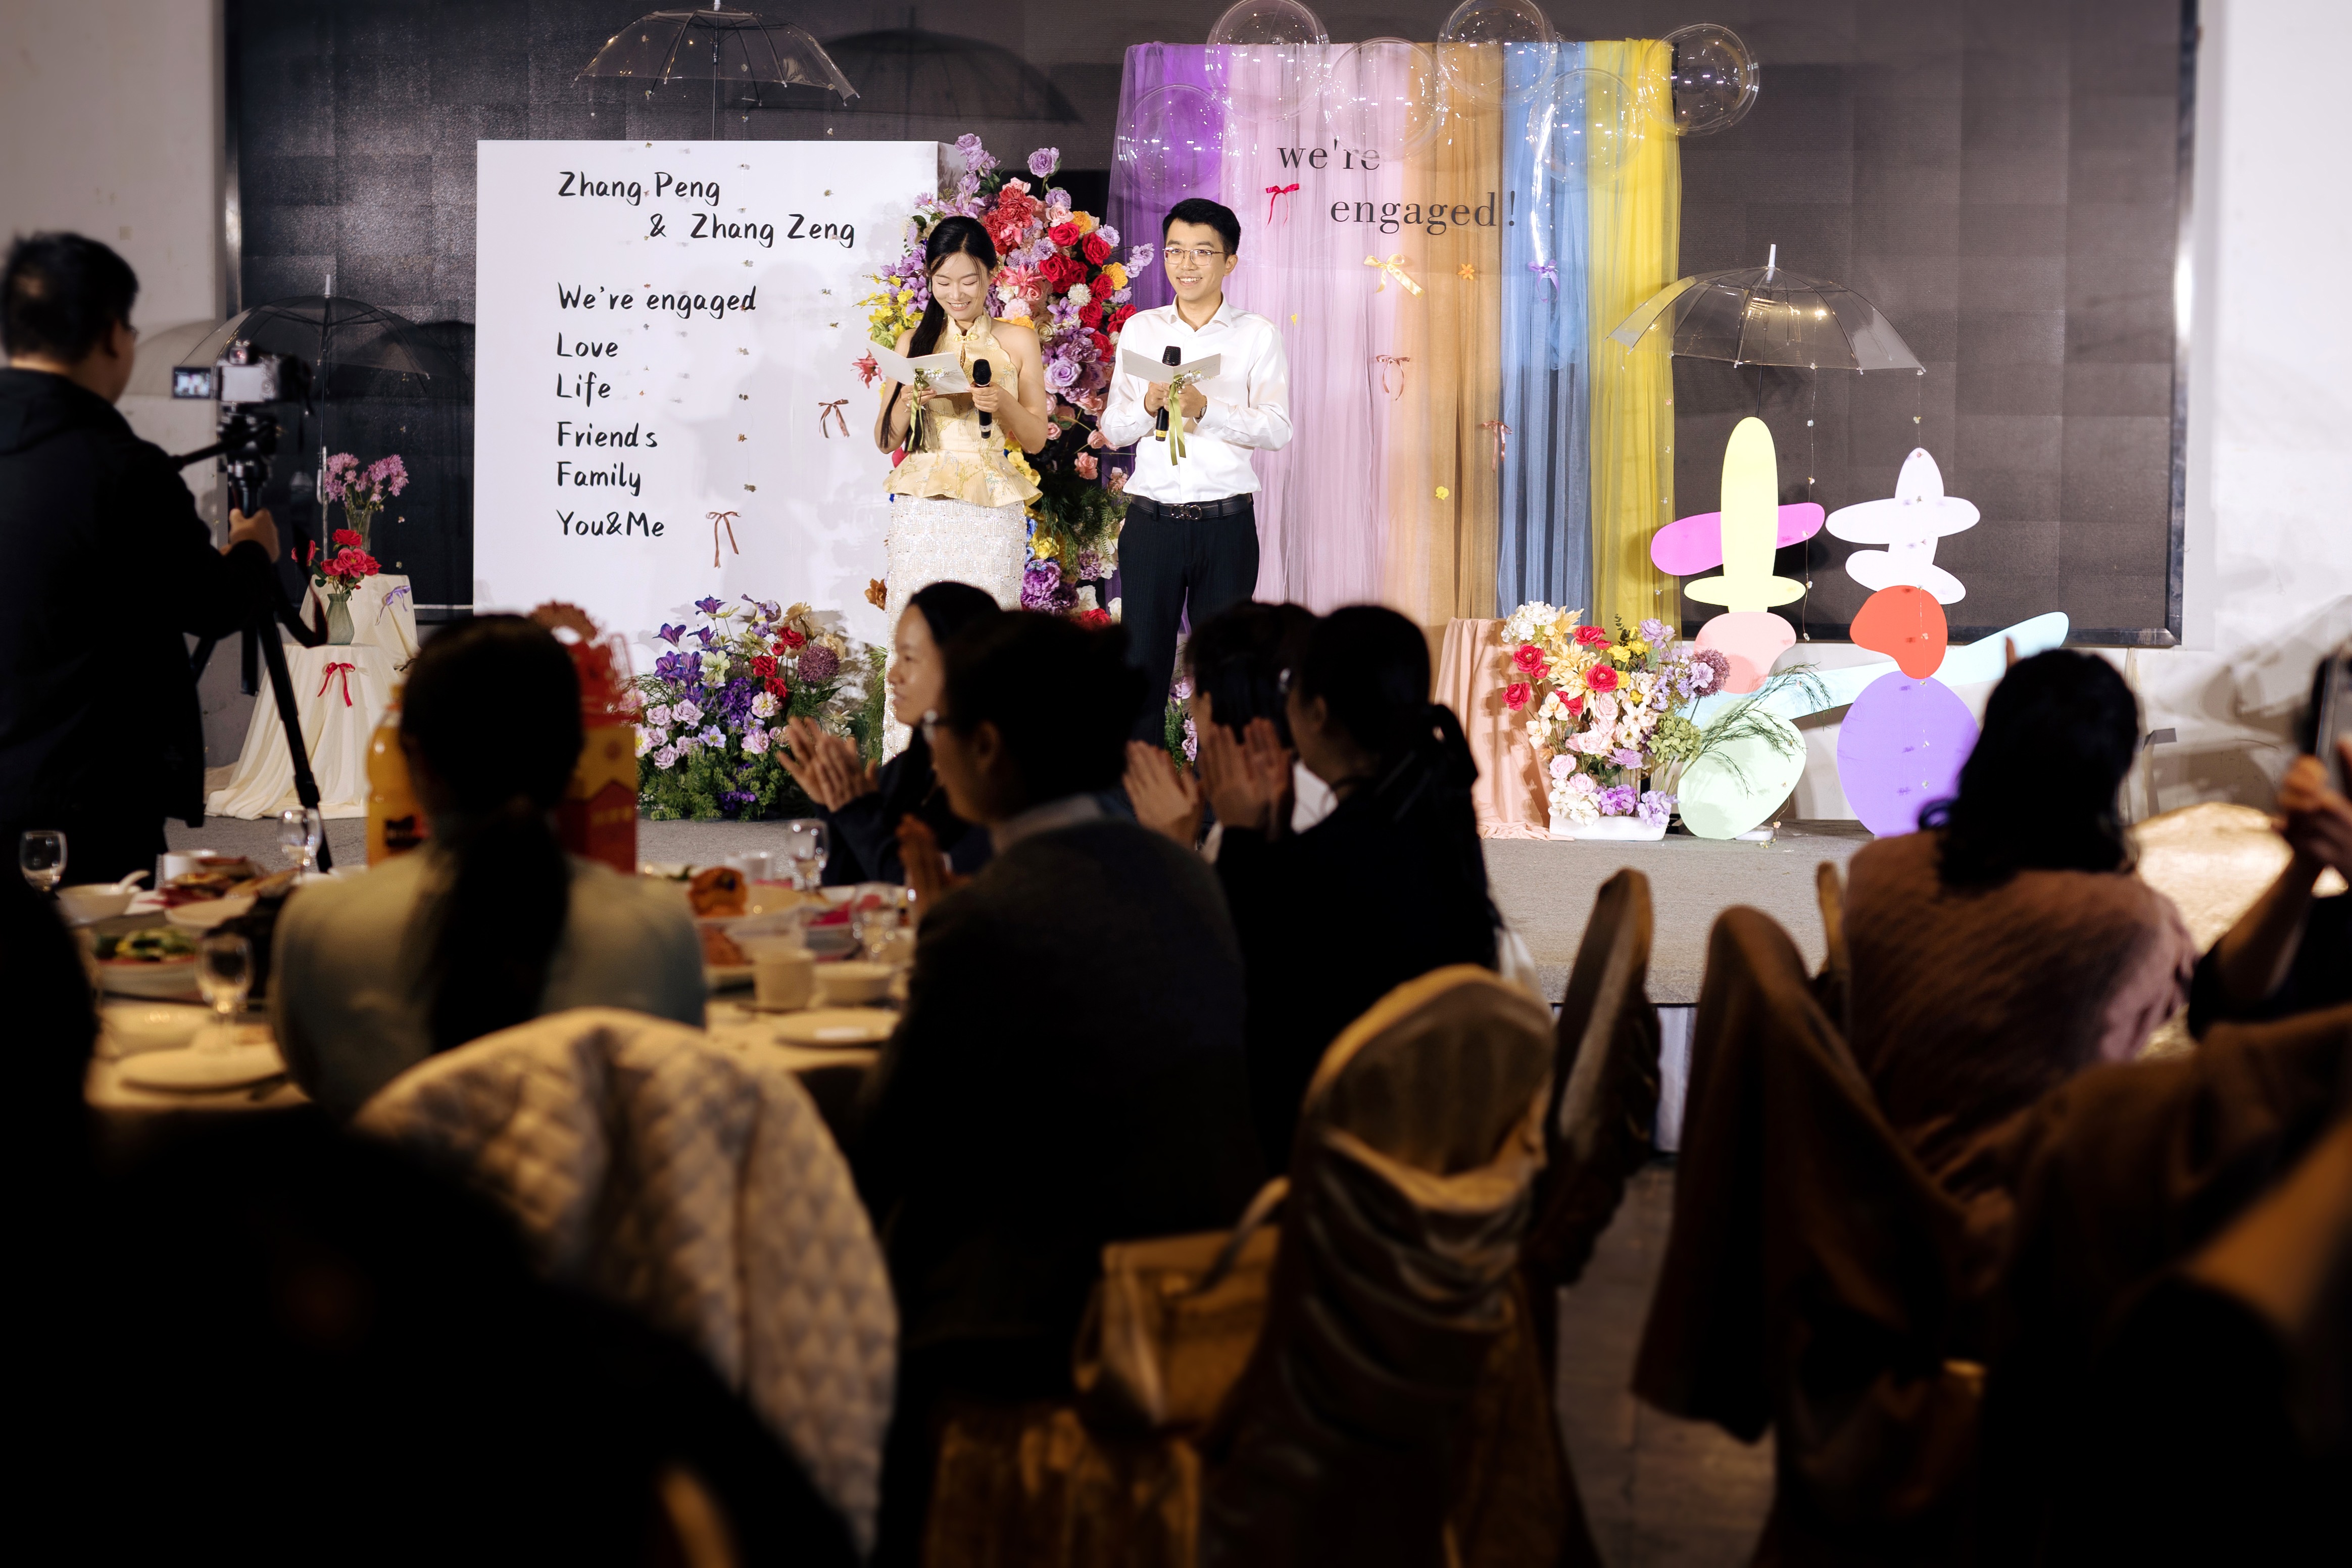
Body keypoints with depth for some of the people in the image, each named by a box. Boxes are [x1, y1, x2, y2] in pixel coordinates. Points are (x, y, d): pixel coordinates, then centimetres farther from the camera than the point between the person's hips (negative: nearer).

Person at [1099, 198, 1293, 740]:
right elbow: (1112, 429, 9)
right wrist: (1149, 405, -12)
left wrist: (1205, 409, -20)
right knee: (1141, 666, 2)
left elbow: (1277, 429, -6)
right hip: (1152, 522, 2)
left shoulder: (1257, 335, 4)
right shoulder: (1139, 330, 11)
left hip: (1226, 525, -2)